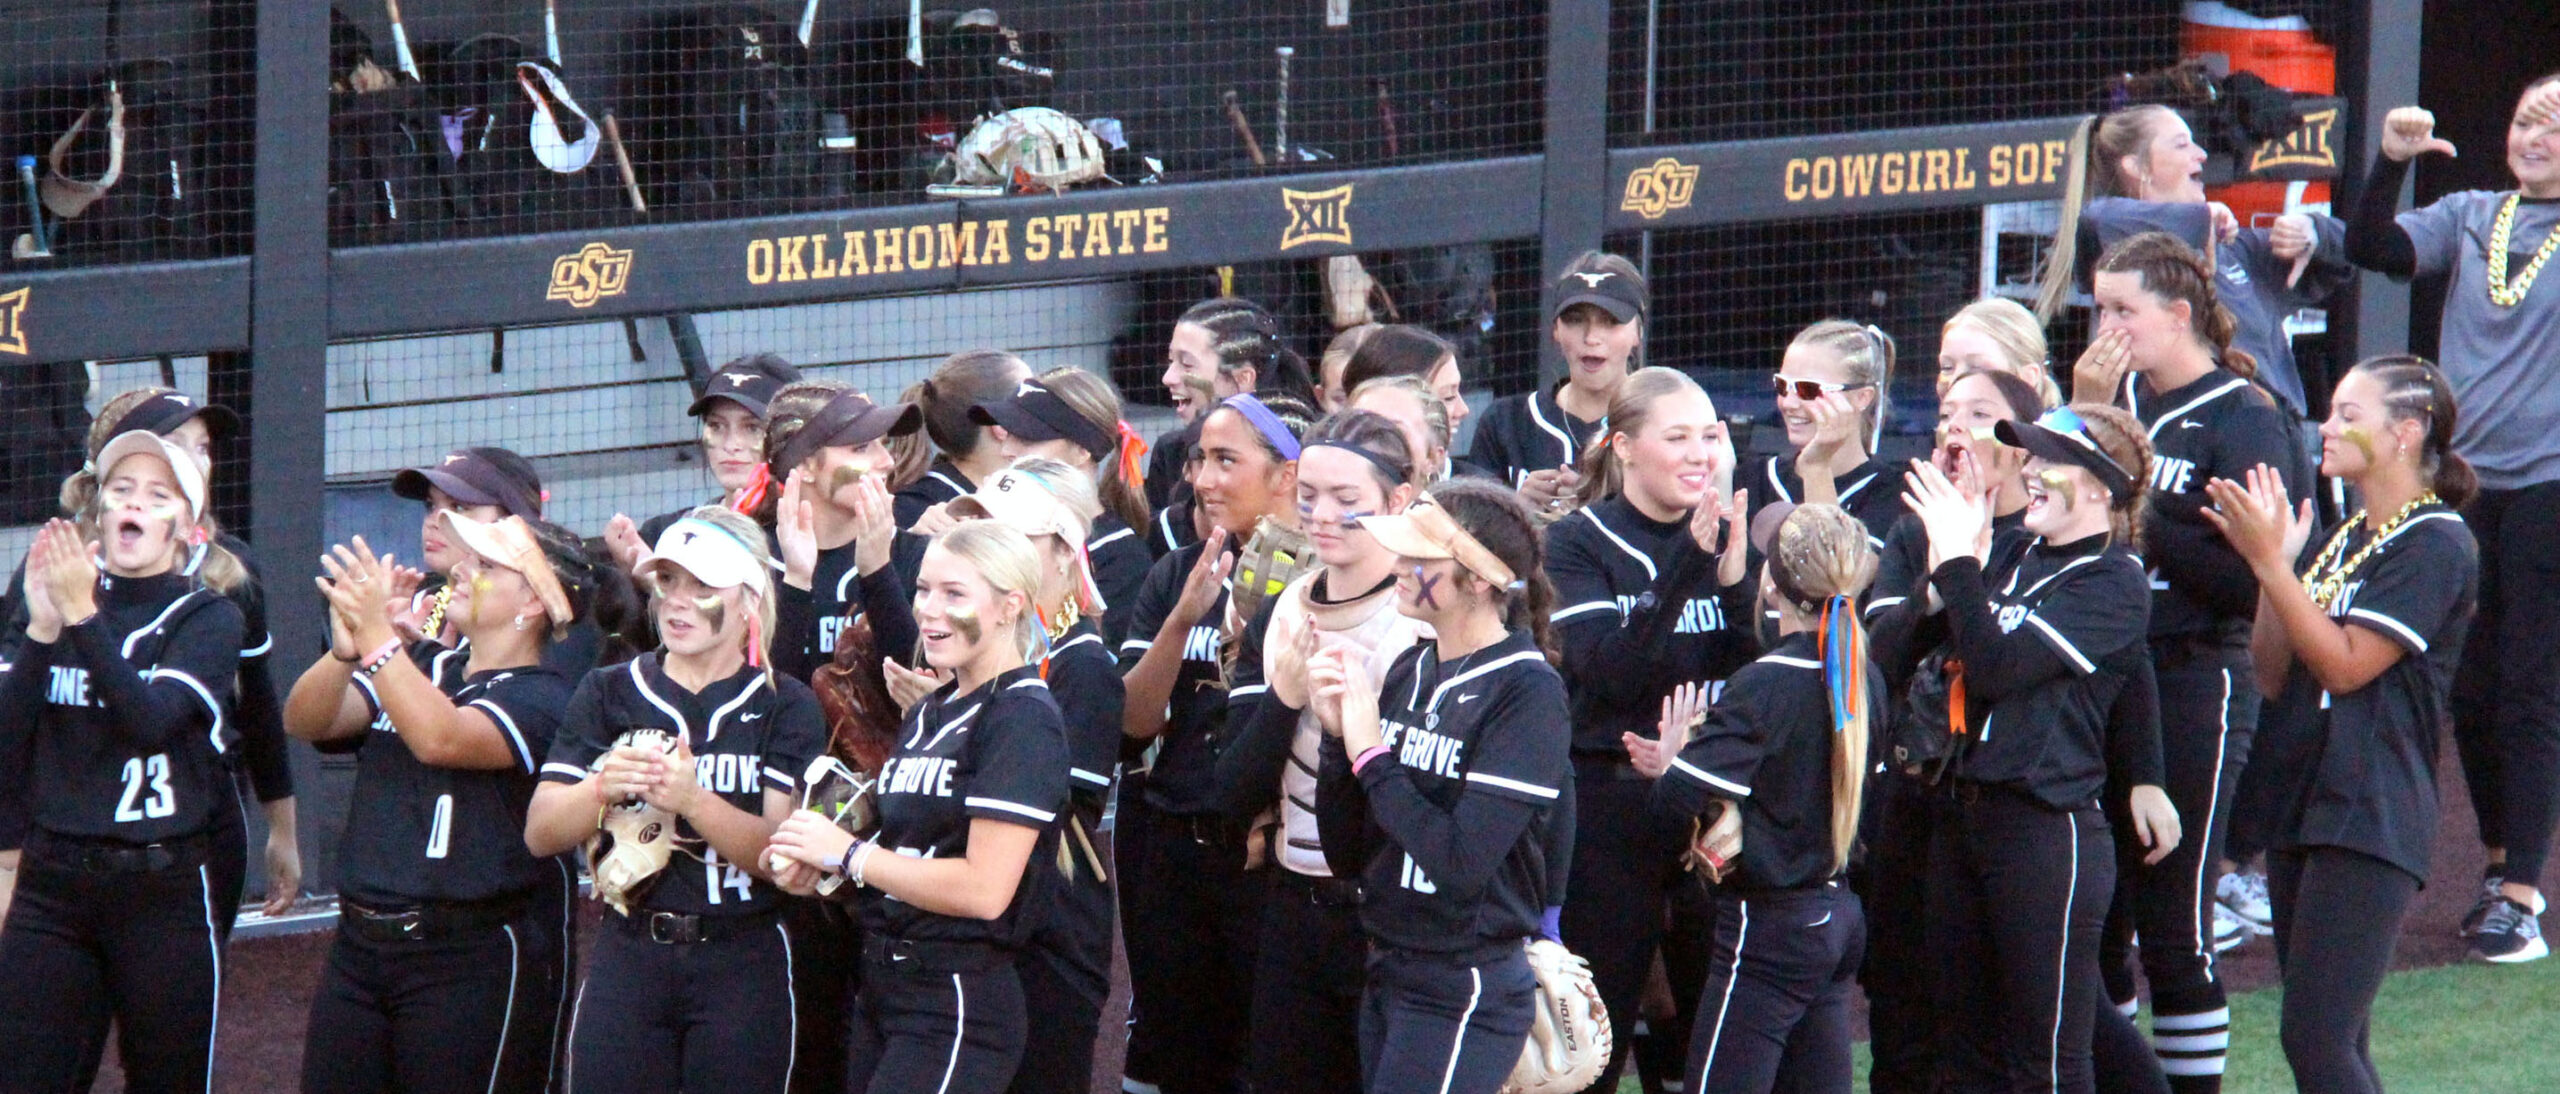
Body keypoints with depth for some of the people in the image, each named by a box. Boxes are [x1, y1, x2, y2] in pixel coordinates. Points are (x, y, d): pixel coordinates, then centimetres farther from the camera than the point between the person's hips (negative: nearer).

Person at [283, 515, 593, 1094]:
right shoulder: (423, 667, 14)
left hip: (477, 962, -6)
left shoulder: (542, 698, -6)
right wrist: (347, 647, -19)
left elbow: (441, 739, -25)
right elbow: (306, 720, 0)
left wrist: (377, 634, -29)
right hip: (360, 948, 6)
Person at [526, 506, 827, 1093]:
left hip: (742, 962, -2)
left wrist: (693, 801, -26)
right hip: (628, 954, 2)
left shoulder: (784, 707, 3)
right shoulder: (609, 693, 10)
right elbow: (540, 835, 3)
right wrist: (602, 789, -18)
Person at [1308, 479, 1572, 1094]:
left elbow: (1461, 863, -23)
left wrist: (1371, 754, -17)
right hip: (1389, 978, 7)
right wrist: (1338, 736, -6)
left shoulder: (1526, 692, -14)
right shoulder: (1410, 671, 6)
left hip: (1467, 993, -7)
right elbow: (1349, 858, 8)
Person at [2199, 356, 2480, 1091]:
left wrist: (2271, 562, -16)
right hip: (2302, 805, 9)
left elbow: (2345, 665, -16)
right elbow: (2273, 676, 13)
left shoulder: (2436, 546, -9)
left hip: (2372, 817, -9)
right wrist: (2271, 561, 2)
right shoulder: (2337, 543, 18)